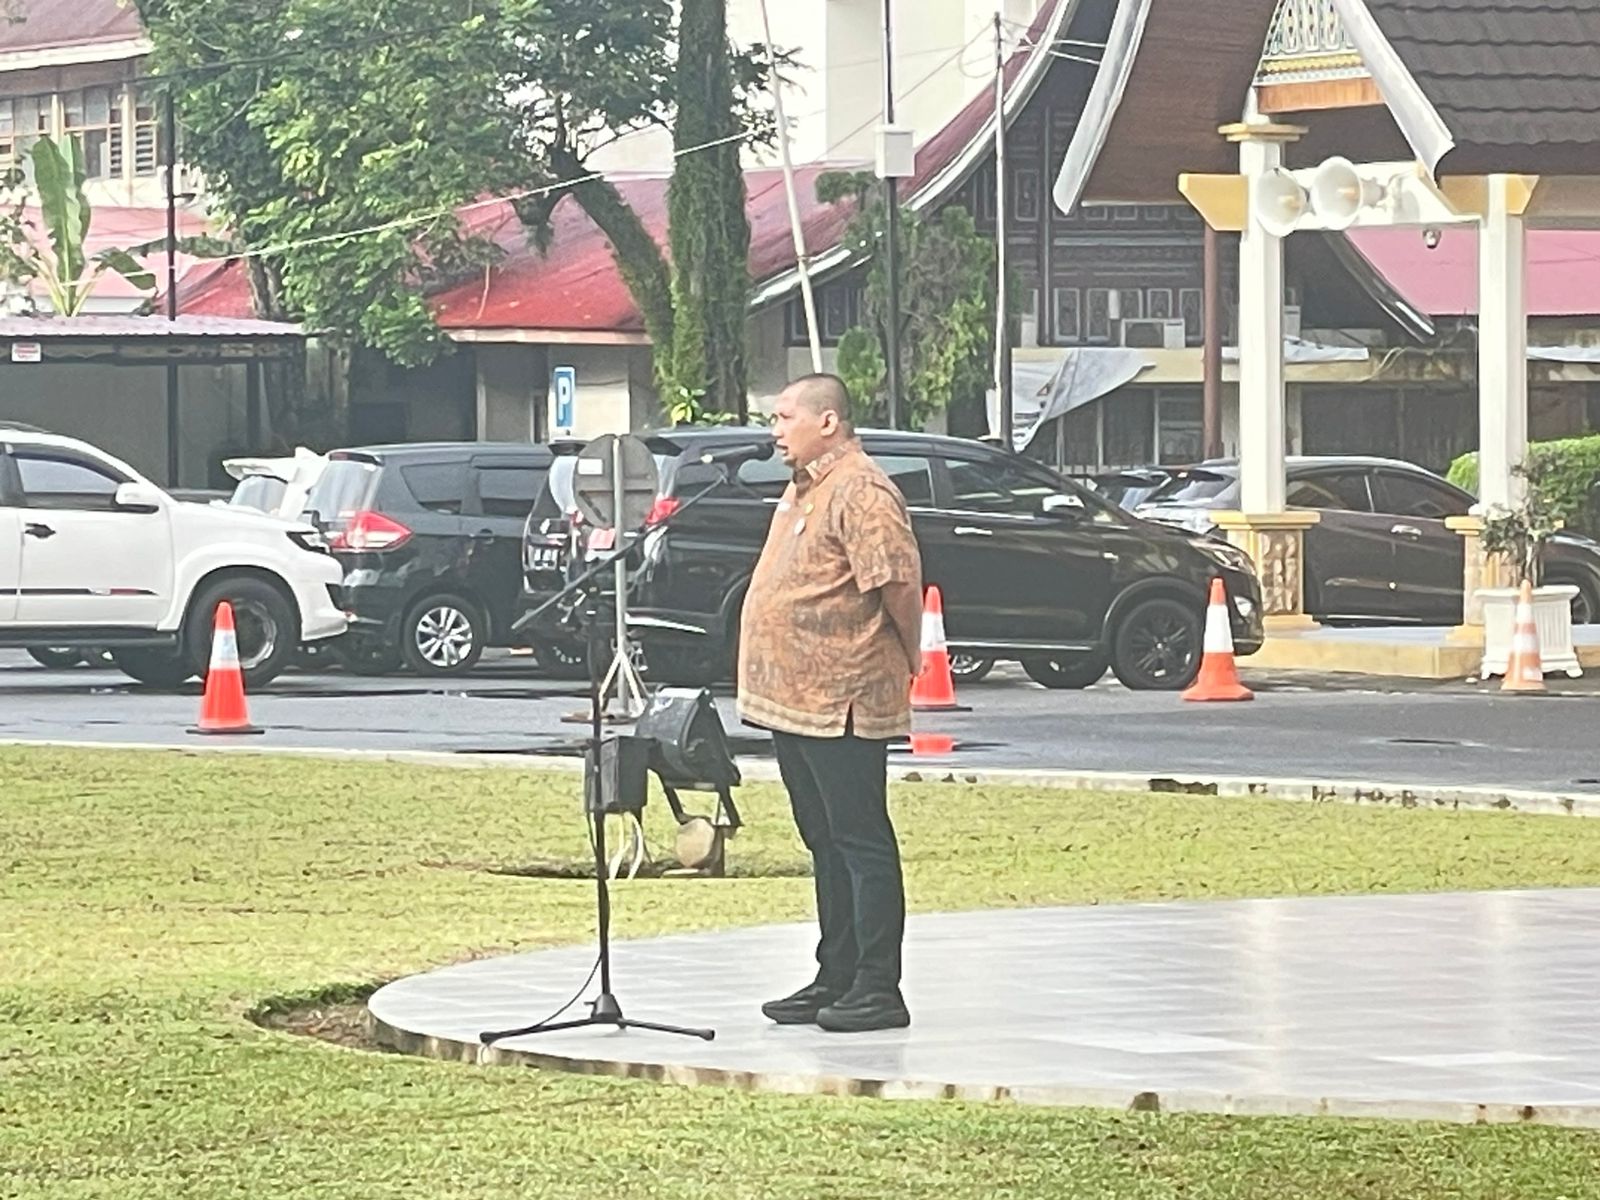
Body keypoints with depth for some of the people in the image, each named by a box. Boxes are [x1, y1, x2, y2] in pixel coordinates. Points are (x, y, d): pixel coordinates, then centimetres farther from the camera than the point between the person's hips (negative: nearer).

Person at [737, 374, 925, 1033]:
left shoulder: (860, 493, -15)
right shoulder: (804, 489, 17)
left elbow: (898, 583, -21)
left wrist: (908, 658, -9)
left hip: (840, 703, -10)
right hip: (794, 699, 10)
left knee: (859, 842, -6)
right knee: (826, 843, 15)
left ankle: (878, 989, -5)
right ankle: (835, 979, 21)